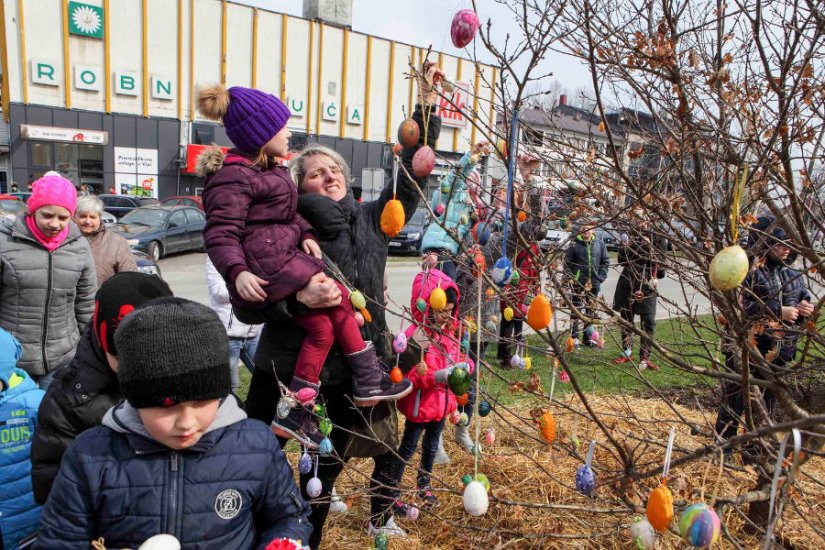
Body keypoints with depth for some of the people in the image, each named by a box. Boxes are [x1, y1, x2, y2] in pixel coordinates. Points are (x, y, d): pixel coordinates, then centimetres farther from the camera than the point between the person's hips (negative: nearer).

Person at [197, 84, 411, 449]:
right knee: (338, 296, -9)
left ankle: (298, 414, 8)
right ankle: (369, 379, 3)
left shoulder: (268, 170, 18)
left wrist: (305, 234, 2)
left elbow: (288, 215, 22)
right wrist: (237, 272, -34)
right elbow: (220, 233, -19)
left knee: (322, 326, 2)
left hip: (282, 257, 10)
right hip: (264, 265, -10)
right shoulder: (234, 176, -13)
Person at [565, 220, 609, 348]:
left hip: (594, 284, 4)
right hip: (578, 283, -4)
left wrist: (601, 277, 0)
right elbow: (567, 262, -3)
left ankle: (588, 338, 25)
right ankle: (574, 338, 9)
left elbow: (605, 261, 9)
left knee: (591, 311, 13)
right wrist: (570, 277, -10)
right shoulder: (575, 244, -7)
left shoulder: (600, 243, 2)